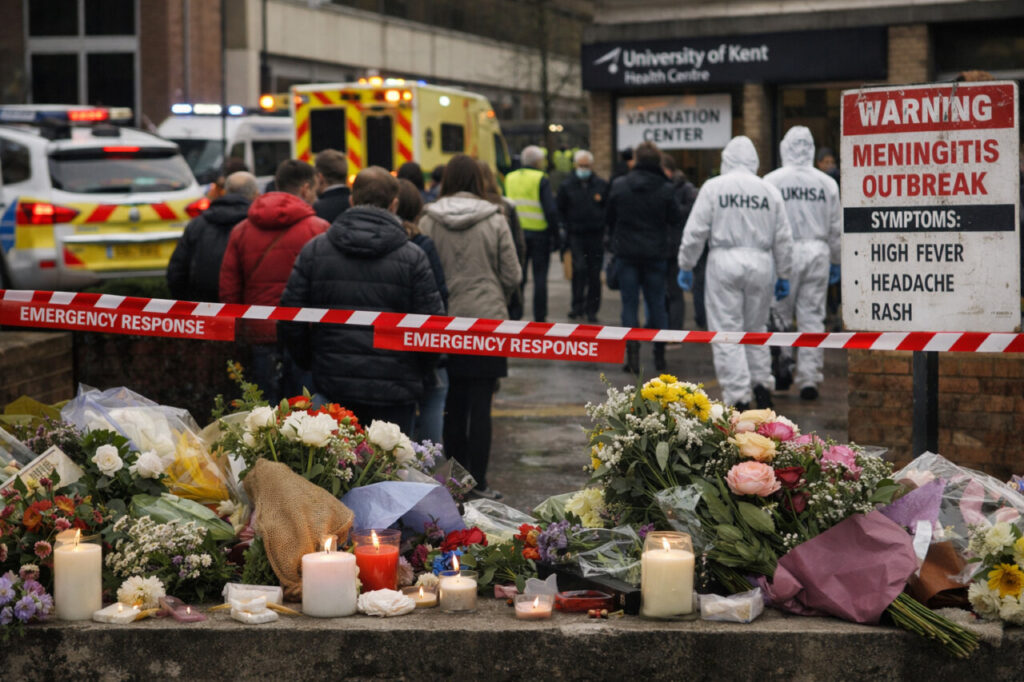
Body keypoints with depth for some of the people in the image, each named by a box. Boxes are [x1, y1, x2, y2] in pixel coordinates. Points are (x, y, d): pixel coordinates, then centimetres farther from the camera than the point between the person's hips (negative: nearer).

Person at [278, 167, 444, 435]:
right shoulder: (413, 257, -4)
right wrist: (415, 374, 12)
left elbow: (289, 321, 3)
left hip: (332, 385, 2)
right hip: (393, 392, -2)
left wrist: (311, 363, 17)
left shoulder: (314, 250, 3)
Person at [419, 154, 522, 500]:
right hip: (487, 319, -2)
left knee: (453, 403, 13)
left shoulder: (429, 222, -3)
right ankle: (478, 482, 0)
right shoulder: (494, 221, -4)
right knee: (480, 404, 0)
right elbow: (512, 276, 0)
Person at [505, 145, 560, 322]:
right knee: (540, 278, 3)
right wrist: (555, 236, -7)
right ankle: (540, 318, 6)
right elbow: (550, 210, -13)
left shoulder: (510, 178, 6)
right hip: (539, 234, -4)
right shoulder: (541, 179, -10)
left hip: (516, 233, 4)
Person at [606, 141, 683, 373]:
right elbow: (675, 221, -2)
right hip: (656, 254, 0)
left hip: (627, 252, 0)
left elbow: (610, 219, 5)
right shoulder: (665, 189, -7)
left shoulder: (619, 186, -3)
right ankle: (659, 355, 13)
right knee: (656, 304, 10)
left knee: (630, 304, 4)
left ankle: (632, 355, -2)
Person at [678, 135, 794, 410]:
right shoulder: (769, 190, 6)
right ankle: (762, 385, 19)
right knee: (756, 328, 19)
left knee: (727, 331, 0)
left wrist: (685, 266, 7)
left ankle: (738, 397, -3)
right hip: (760, 263, 3)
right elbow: (783, 238, 9)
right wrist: (783, 275, 17)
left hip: (725, 261, -3)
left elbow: (695, 231, -4)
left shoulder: (713, 187, -2)